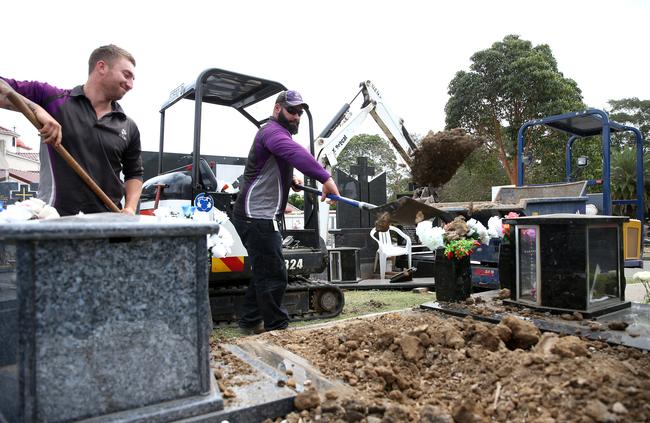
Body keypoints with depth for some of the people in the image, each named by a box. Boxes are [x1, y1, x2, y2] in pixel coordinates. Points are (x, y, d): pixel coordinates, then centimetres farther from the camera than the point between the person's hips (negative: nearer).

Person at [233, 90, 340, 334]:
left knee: (264, 272, 18)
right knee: (274, 276, -8)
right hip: (257, 216, -11)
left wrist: (291, 180, 11)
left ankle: (250, 322, 29)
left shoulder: (279, 132, 23)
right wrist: (326, 178, -45)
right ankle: (277, 328, 0)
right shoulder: (272, 131, -12)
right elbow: (296, 153, -33)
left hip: (259, 216, 11)